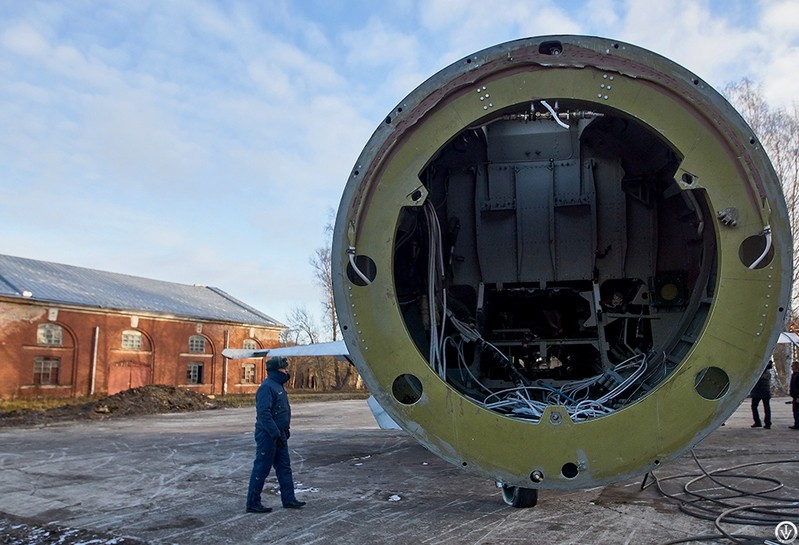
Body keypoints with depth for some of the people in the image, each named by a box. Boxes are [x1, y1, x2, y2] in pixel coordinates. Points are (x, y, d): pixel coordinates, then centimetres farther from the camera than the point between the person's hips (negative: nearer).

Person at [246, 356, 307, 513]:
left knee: (284, 468, 13)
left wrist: (285, 430, 17)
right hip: (268, 436, -10)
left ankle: (289, 499, 21)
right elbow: (263, 413, -26)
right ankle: (253, 503, 8)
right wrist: (276, 434, -26)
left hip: (279, 435, 10)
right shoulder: (267, 387, -18)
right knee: (261, 469, -1)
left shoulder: (278, 386, 13)